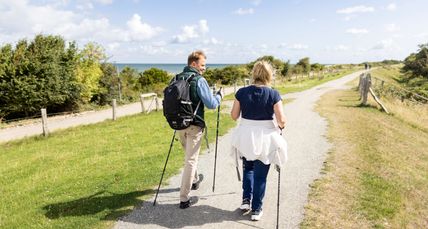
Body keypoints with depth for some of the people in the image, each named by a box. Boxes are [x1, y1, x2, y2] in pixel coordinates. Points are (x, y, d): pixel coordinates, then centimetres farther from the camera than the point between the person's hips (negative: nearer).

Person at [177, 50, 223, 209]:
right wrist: (219, 96, 2)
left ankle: (194, 180, 48)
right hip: (194, 125, -7)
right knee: (190, 160, 1)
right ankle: (184, 199, 5)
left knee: (189, 155, 26)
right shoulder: (199, 80, -14)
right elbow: (211, 104, -16)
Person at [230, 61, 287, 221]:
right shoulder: (273, 94, -10)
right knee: (260, 175, 12)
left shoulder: (242, 92, -5)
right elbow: (281, 120, -12)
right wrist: (281, 126, 10)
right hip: (265, 139, -2)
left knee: (248, 168, 27)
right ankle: (256, 210, 22)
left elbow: (234, 116, 0)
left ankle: (246, 200, 21)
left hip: (245, 137, 2)